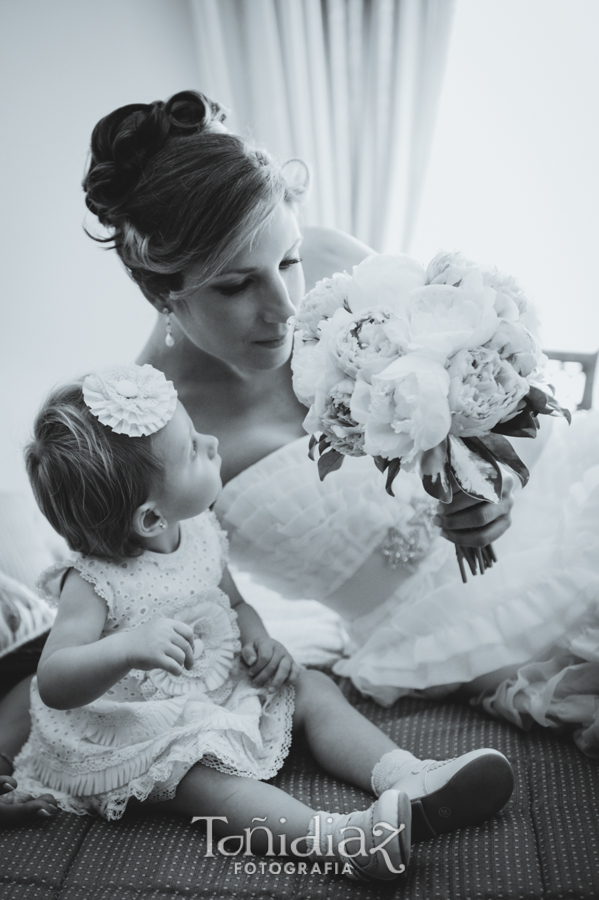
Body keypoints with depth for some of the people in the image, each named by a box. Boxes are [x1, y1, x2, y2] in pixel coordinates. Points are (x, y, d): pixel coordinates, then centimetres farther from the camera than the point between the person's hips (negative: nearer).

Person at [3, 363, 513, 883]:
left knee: (314, 688, -3)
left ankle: (407, 779, -11)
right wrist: (128, 647, -49)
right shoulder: (94, 582, -25)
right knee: (203, 770, -32)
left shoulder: (198, 530, -5)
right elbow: (53, 684, -30)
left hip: (225, 682, 7)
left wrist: (258, 637, -10)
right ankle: (334, 837, -47)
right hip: (151, 723, -7)